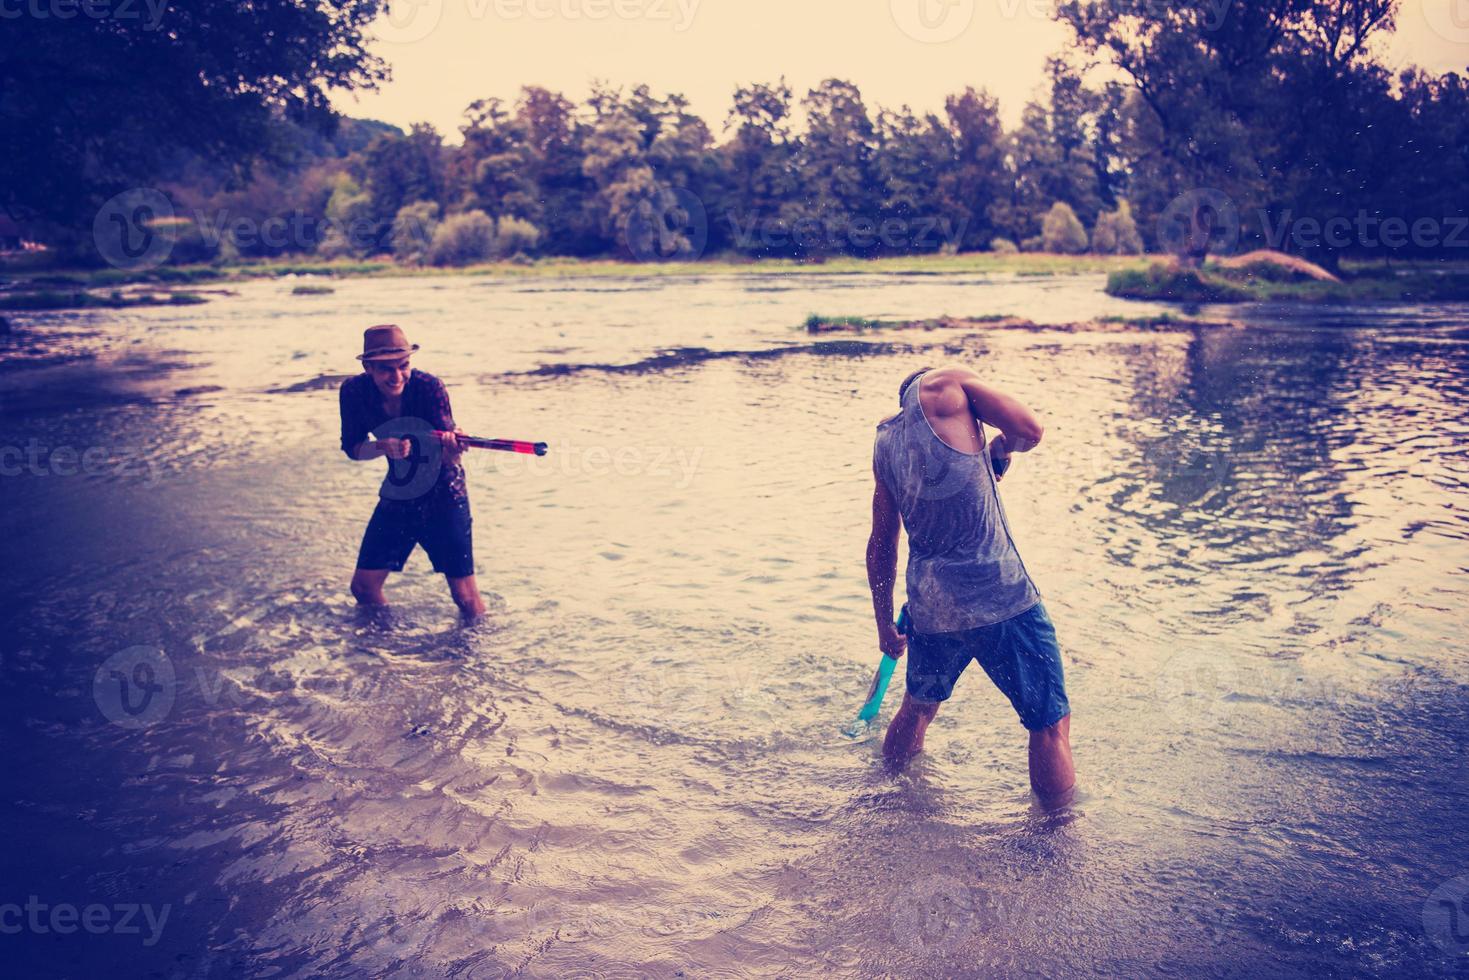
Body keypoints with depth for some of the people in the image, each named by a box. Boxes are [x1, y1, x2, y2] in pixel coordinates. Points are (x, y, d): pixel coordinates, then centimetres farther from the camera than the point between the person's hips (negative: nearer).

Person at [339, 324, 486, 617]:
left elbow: (447, 459, -26)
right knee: (363, 587, 5)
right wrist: (383, 446, -26)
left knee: (466, 598, -8)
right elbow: (351, 448, -5)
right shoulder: (355, 391, -12)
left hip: (444, 497, -4)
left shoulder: (429, 387, -23)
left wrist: (452, 448, -51)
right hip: (397, 497, 4)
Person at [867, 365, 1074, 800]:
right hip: (998, 595, -7)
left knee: (918, 707, 28)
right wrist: (999, 448, 17)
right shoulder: (943, 385, -1)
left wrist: (885, 625, 28)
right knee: (1050, 722, 6)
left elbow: (881, 545, 21)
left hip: (928, 604, 7)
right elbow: (1029, 431, -5)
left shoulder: (884, 445, 17)